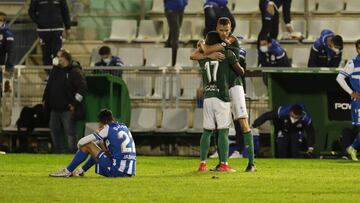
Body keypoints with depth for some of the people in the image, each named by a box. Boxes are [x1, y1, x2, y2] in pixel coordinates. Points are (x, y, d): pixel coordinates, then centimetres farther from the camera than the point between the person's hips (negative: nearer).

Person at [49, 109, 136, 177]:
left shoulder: (108, 128, -5)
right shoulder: (124, 127, 16)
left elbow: (81, 142, -1)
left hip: (117, 170, -8)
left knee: (87, 145, 2)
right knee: (100, 144, 30)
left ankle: (68, 171, 11)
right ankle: (81, 171, 34)